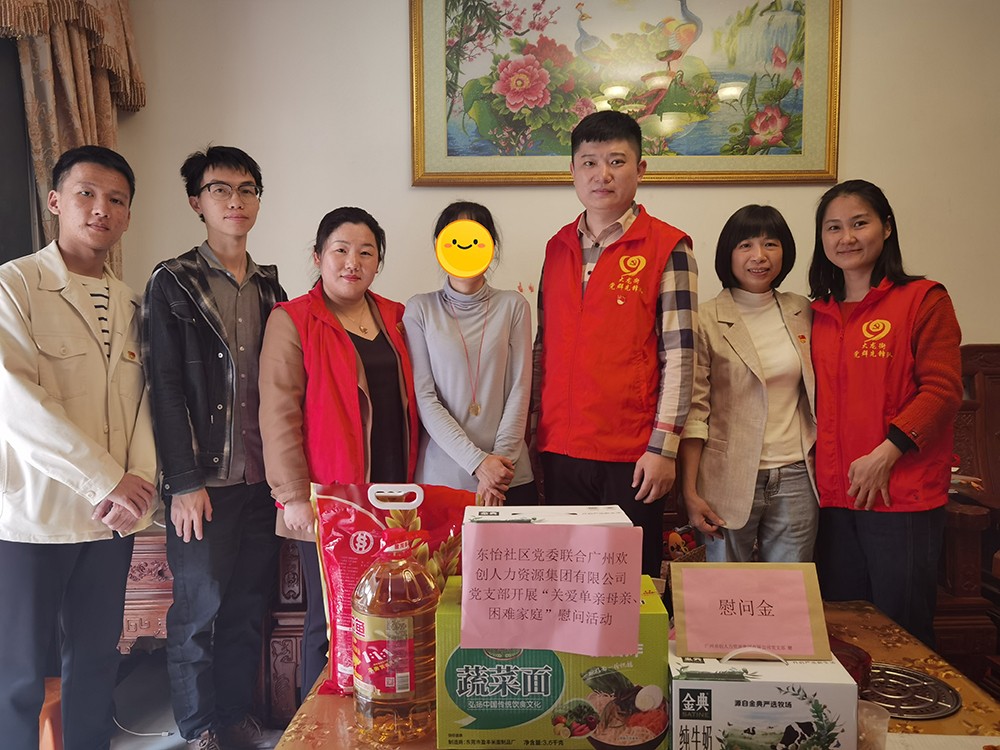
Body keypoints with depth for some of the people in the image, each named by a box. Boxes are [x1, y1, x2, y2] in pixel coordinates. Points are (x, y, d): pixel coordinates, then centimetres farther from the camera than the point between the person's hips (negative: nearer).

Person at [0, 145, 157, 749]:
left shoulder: (130, 305, 10)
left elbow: (142, 399, 6)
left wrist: (140, 483, -10)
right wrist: (108, 481, -17)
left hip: (111, 516, 5)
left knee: (98, 656, 14)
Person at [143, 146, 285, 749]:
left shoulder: (270, 287, 12)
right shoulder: (173, 283, -2)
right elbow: (165, 388, -8)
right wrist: (184, 482, -13)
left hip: (263, 477, 5)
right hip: (205, 479, -4)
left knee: (250, 605, 11)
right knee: (200, 608, 4)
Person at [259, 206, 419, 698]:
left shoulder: (394, 318, 13)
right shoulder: (291, 321, -2)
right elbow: (278, 415, -7)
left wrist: (411, 483, 12)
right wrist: (293, 495, -12)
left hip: (391, 500, 5)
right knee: (329, 622, 4)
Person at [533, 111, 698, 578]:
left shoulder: (667, 248, -3)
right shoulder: (558, 248, 11)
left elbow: (679, 354, -7)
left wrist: (663, 447, -11)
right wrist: (533, 432, 10)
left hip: (632, 453, -4)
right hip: (560, 450, 4)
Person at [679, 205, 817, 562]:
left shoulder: (803, 312, 8)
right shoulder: (707, 320, -4)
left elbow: (817, 392, 17)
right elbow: (693, 410, -6)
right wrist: (690, 492, -10)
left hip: (795, 478, 3)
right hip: (730, 479, -3)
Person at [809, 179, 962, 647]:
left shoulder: (923, 299, -3)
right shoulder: (819, 314, 12)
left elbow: (942, 390, -10)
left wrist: (884, 455, -17)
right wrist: (818, 471, 5)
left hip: (902, 496, -5)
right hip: (834, 495, 5)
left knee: (900, 631, 5)